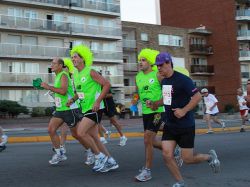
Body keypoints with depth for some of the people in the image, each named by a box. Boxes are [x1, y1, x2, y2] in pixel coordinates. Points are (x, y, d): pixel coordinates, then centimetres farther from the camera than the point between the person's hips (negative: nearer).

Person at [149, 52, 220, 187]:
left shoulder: (182, 79, -16)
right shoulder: (164, 81, 8)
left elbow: (197, 96, -17)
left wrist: (184, 110, -25)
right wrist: (156, 104, 5)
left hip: (185, 126, -7)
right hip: (170, 125, 7)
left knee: (188, 159, 1)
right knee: (167, 155, -4)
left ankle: (210, 157, 30)